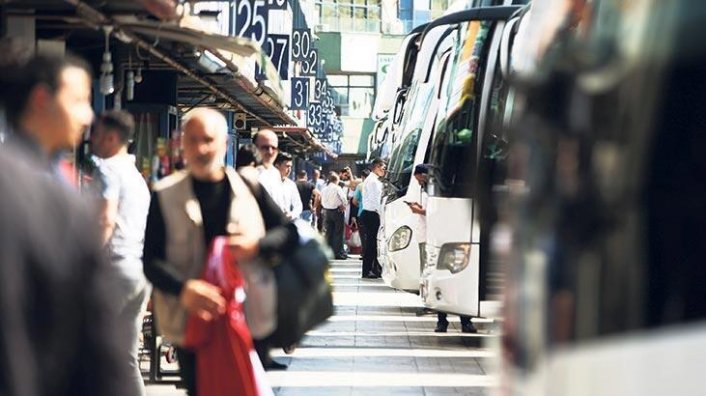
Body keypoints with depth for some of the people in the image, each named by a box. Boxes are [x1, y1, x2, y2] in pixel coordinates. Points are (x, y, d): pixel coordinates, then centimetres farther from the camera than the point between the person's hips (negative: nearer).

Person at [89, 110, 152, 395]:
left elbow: (106, 219, -19)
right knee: (126, 357, 9)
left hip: (116, 265, -9)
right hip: (140, 268, 9)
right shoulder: (135, 174, 21)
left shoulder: (107, 169, -7)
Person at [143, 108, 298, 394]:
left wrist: (258, 245, -15)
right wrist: (184, 288, -24)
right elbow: (151, 260, -4)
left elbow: (289, 232, 7)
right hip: (193, 323, -1)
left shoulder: (249, 188, 4)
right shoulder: (165, 195, 0)